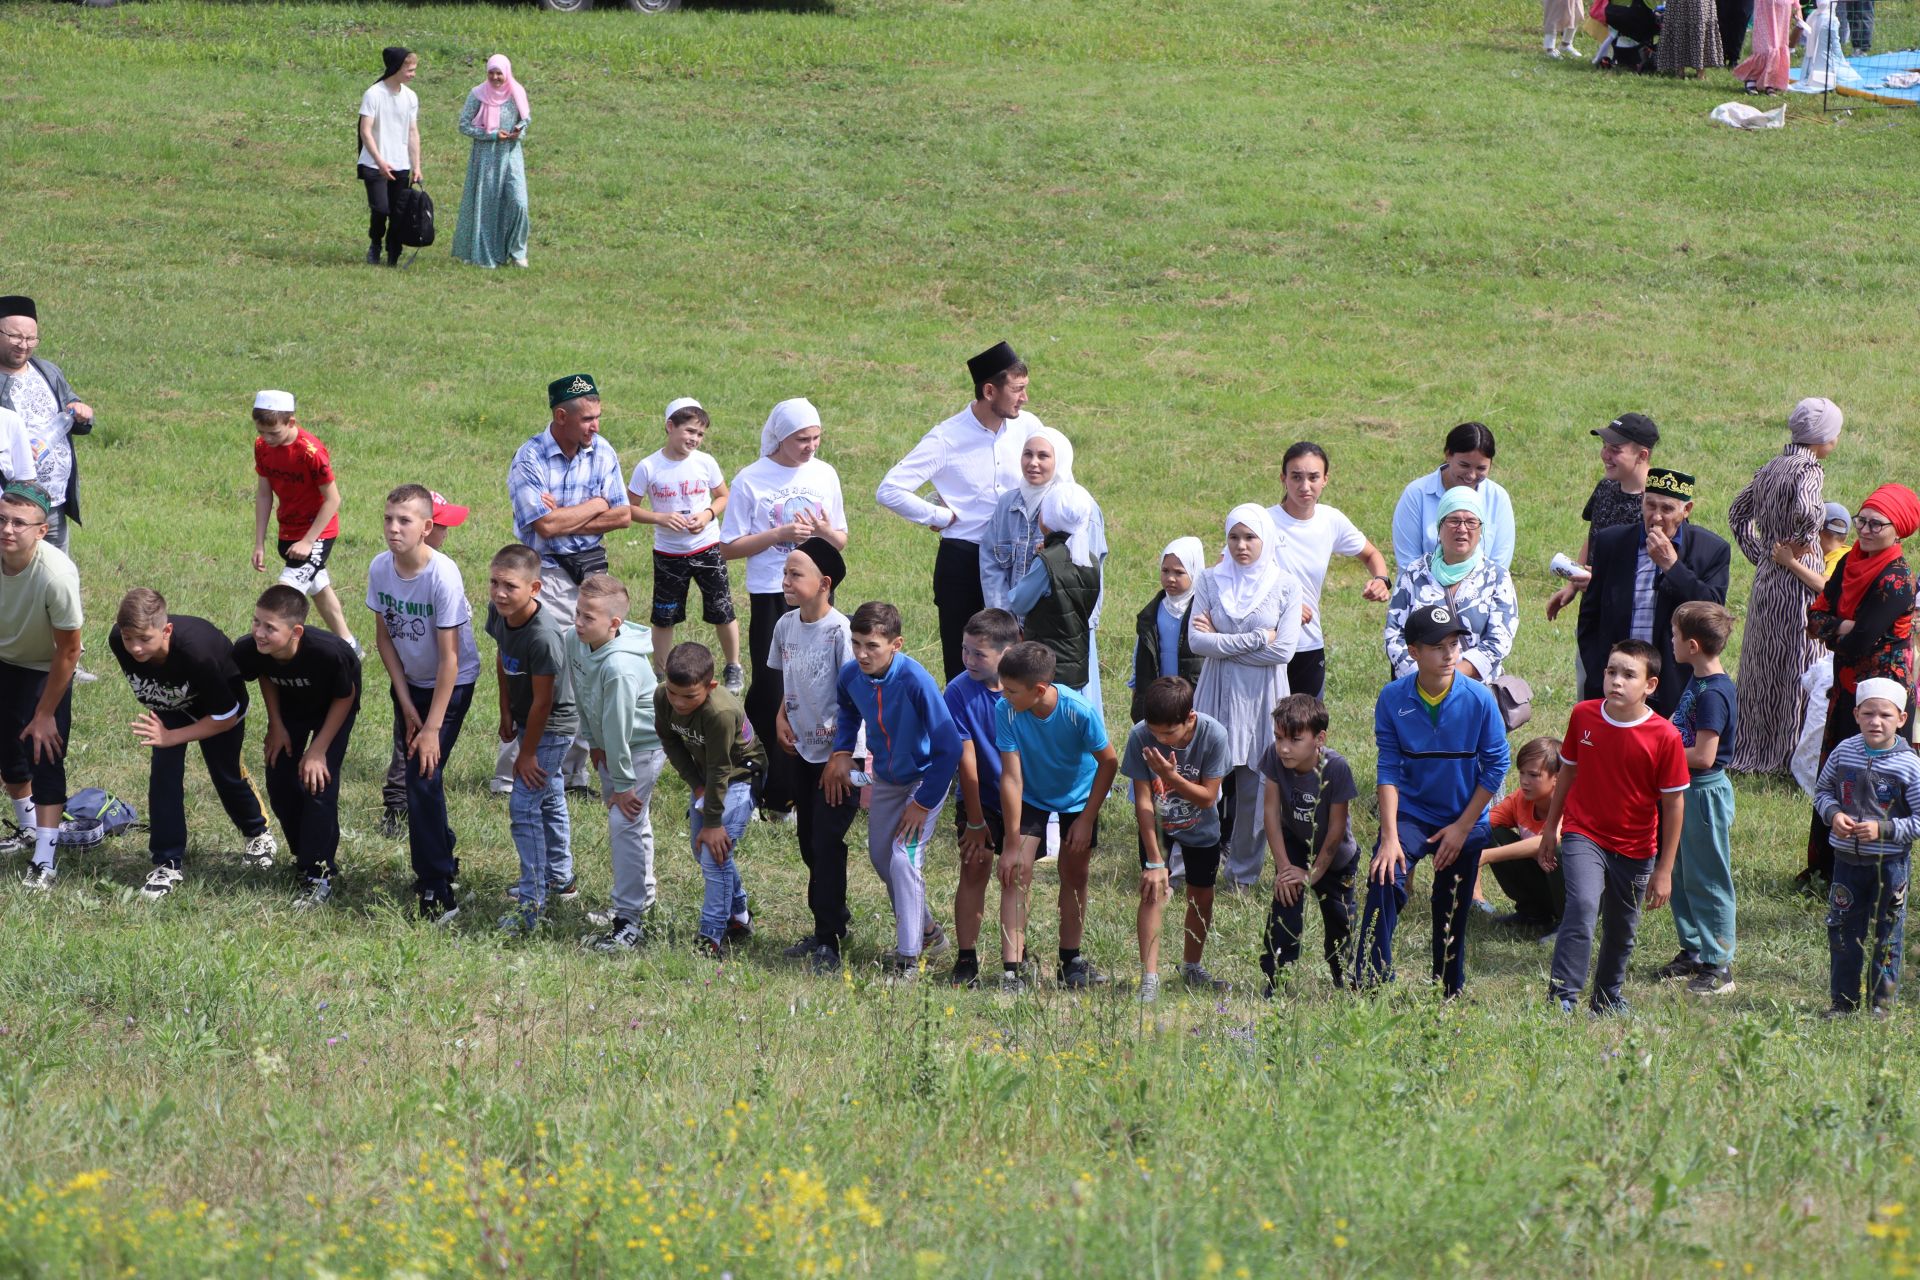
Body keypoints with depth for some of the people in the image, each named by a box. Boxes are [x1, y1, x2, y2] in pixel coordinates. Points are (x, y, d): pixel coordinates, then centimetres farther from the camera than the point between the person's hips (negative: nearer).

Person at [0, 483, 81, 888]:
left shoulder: (57, 574, -38)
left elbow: (68, 652, -25)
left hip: (47, 670, -4)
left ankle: (45, 858, -9)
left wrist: (45, 714, -17)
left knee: (45, 756, -12)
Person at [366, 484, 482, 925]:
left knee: (424, 776, -15)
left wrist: (432, 728, -22)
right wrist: (406, 703, -3)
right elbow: (385, 636, 1)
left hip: (451, 684, -5)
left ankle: (437, 894, -10)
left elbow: (449, 658, -23)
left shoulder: (442, 576, -28)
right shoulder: (381, 569, -11)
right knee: (415, 774, 7)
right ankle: (443, 857, 30)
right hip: (408, 680, 5)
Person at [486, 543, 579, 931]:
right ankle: (559, 873, 45)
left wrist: (528, 753, -18)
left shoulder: (544, 636, -36)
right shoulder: (499, 613, -12)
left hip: (553, 725, -9)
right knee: (548, 795, 25)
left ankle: (532, 901, -4)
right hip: (527, 719, 9)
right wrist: (506, 714, 11)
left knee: (524, 805, -10)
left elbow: (542, 699, -27)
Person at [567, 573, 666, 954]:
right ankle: (642, 897, 40)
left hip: (645, 743, -9)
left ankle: (630, 922, -12)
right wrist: (595, 743, 10)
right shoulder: (574, 641, -12)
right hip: (612, 743, 9)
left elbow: (618, 727, -29)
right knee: (634, 820, 22)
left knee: (625, 822, -14)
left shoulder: (619, 668, -37)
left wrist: (623, 784, -22)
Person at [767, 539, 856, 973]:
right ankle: (831, 922, 31)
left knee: (826, 841, -9)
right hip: (805, 749, 8)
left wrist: (842, 732, -22)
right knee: (809, 840, 15)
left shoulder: (839, 631, -20)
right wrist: (782, 716, 3)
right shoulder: (786, 626, 2)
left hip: (839, 753, -8)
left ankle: (828, 942, -4)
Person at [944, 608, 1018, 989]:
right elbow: (966, 758, -15)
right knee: (974, 870, -6)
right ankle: (966, 961, -3)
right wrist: (975, 821, -13)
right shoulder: (959, 692, -16)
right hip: (980, 797, -1)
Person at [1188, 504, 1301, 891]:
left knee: (1256, 789, 3)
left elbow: (1283, 651, -11)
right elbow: (1197, 641, -8)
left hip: (1263, 699, -1)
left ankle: (1244, 871, 17)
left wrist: (1223, 643, -9)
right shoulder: (1211, 581, 2)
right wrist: (1257, 639, -12)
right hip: (1217, 696, 1)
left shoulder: (1286, 587, -1)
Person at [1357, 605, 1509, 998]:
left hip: (1464, 820, 0)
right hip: (1410, 813, 0)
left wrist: (1463, 827, -8)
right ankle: (1369, 981, -19)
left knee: (1452, 914, 10)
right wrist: (1389, 836, -18)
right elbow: (1388, 769, -11)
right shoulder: (1393, 699, -13)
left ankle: (1451, 993, 30)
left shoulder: (1479, 700, -15)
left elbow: (1495, 767, -7)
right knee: (1385, 880, -23)